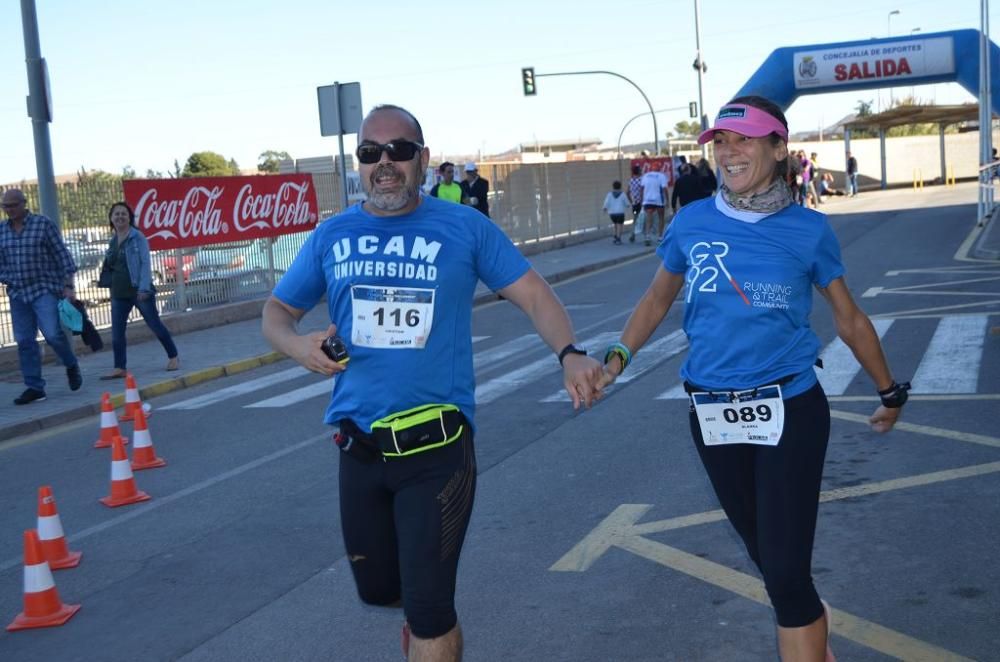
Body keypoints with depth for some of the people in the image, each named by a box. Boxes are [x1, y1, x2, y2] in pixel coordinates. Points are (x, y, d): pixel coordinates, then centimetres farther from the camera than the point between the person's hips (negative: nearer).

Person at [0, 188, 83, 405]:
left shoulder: (43, 224, -3)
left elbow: (61, 254, -3)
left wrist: (68, 285, -7)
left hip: (45, 289, -4)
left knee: (52, 333, -17)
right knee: (24, 341, 4)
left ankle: (71, 366, 12)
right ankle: (34, 387, 12)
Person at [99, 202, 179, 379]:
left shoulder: (137, 237, -6)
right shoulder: (113, 241, 12)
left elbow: (145, 263, -12)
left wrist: (144, 288, -20)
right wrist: (106, 265, 1)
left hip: (138, 290, -6)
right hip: (119, 294, 6)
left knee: (155, 324, 3)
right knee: (116, 332, 1)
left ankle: (173, 357, 17)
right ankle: (119, 368, 5)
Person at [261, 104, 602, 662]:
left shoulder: (464, 227, -3)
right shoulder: (332, 236, 5)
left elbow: (534, 295, -2)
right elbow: (277, 312, 13)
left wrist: (570, 354, -21)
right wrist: (299, 346, -10)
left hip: (437, 446, -4)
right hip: (359, 446, 4)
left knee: (428, 611, -5)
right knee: (377, 589, 21)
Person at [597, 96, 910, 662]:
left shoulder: (808, 230, -6)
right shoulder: (692, 223, -1)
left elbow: (850, 319, 7)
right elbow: (658, 300, 14)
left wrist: (890, 392, 16)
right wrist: (618, 356, -1)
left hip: (789, 412, -3)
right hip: (713, 415, 3)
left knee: (786, 572, -7)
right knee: (768, 558, 18)